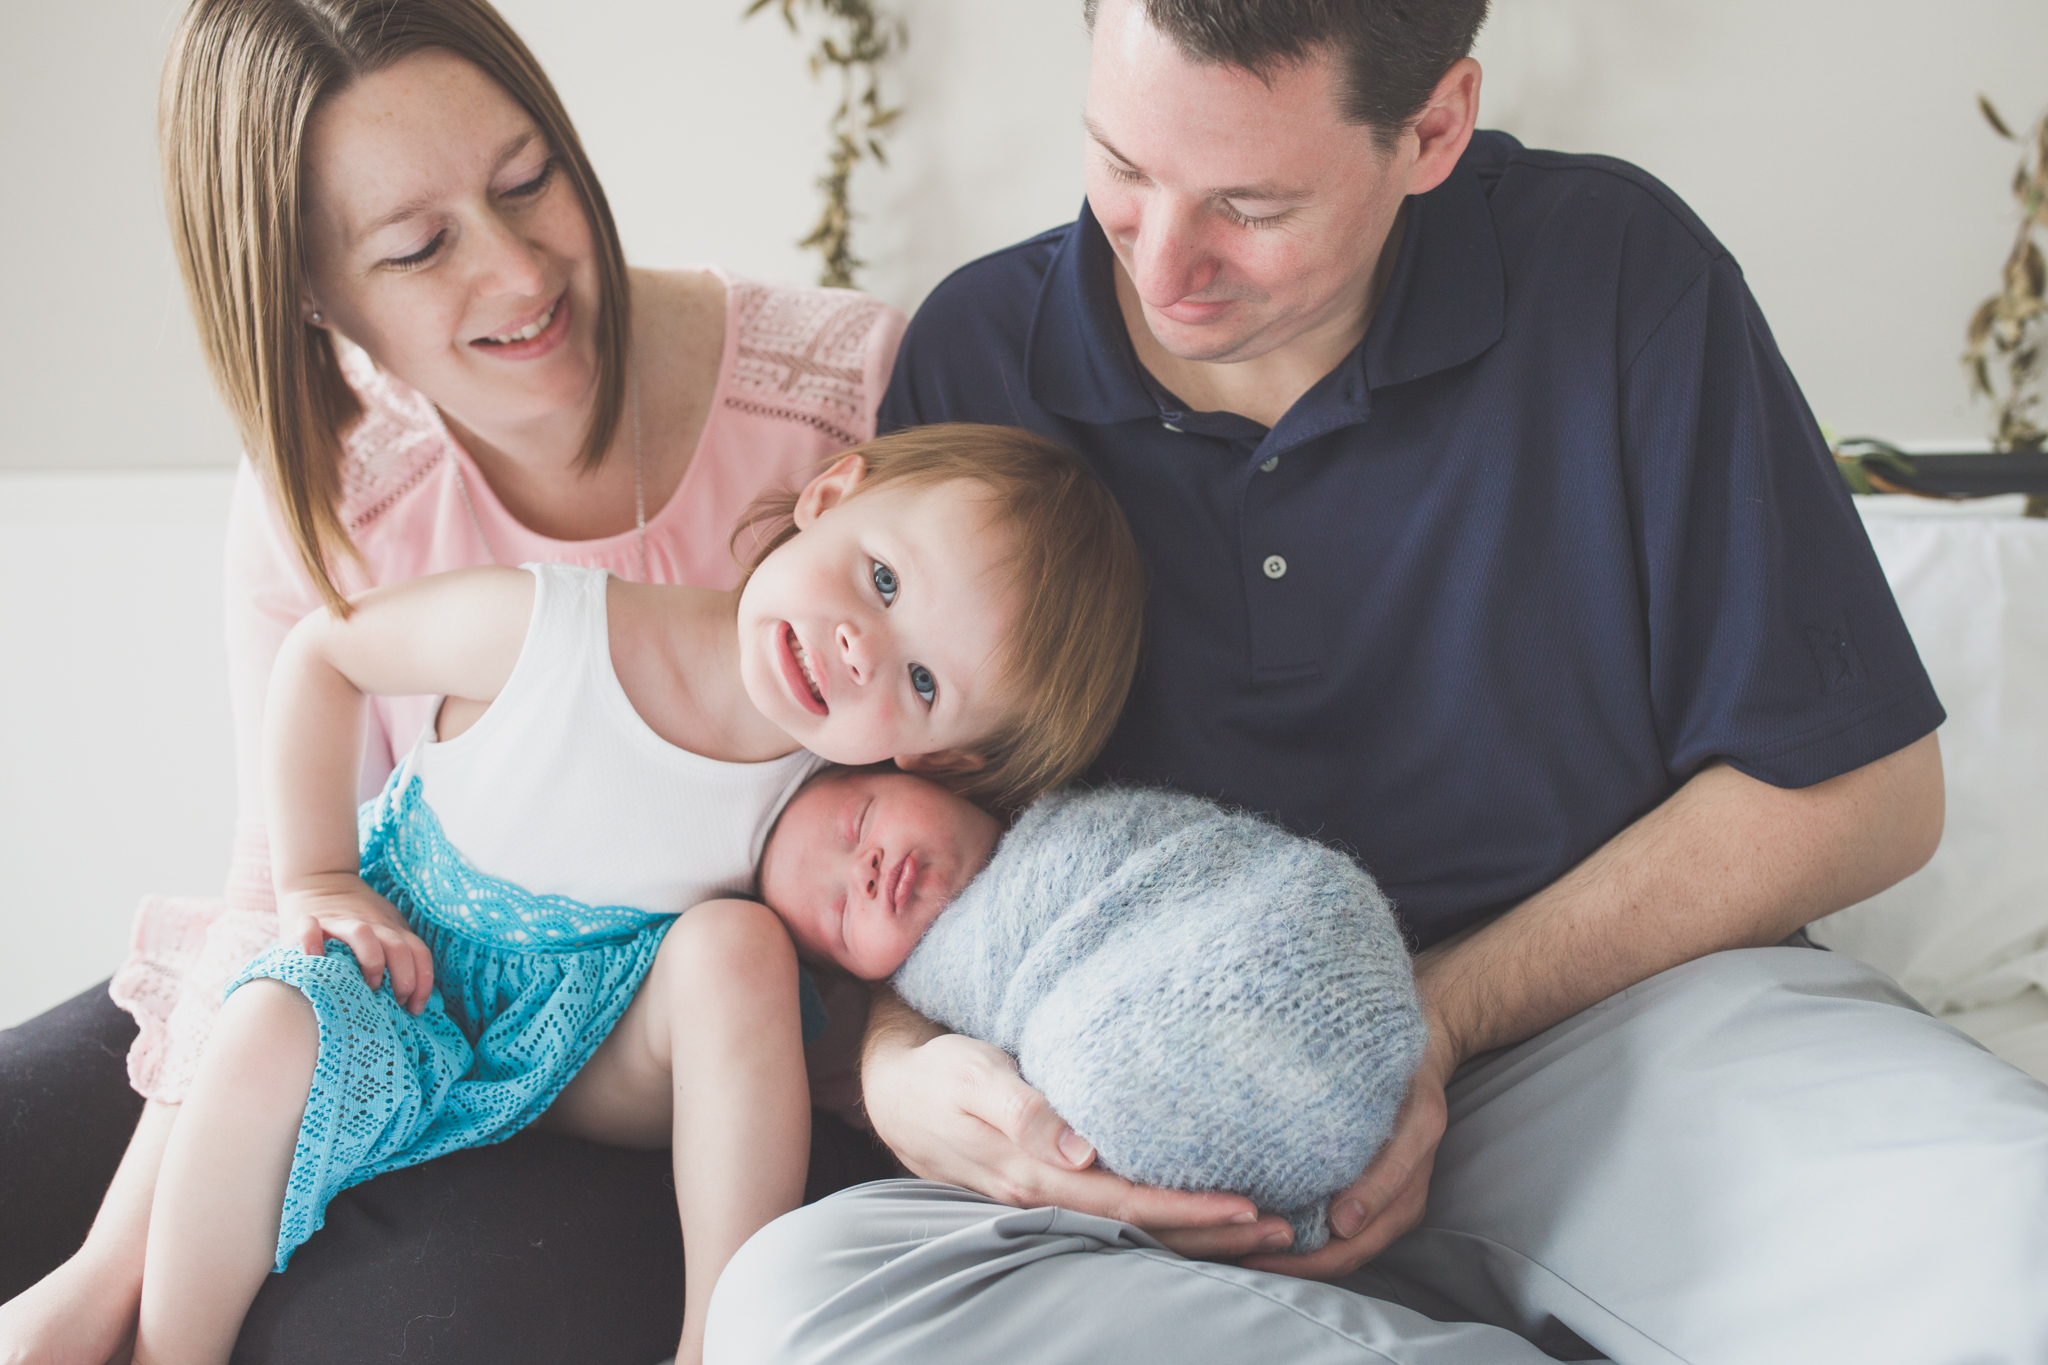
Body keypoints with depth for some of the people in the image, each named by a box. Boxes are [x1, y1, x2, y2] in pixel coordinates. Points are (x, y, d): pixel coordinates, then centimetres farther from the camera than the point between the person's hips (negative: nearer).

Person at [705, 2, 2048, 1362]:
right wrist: (900, 1071, -16)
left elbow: (1864, 788, -2)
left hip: (1619, 1017, -3)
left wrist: (1440, 1016, -11)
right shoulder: (977, 353, 1)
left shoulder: (1613, 268, -4)